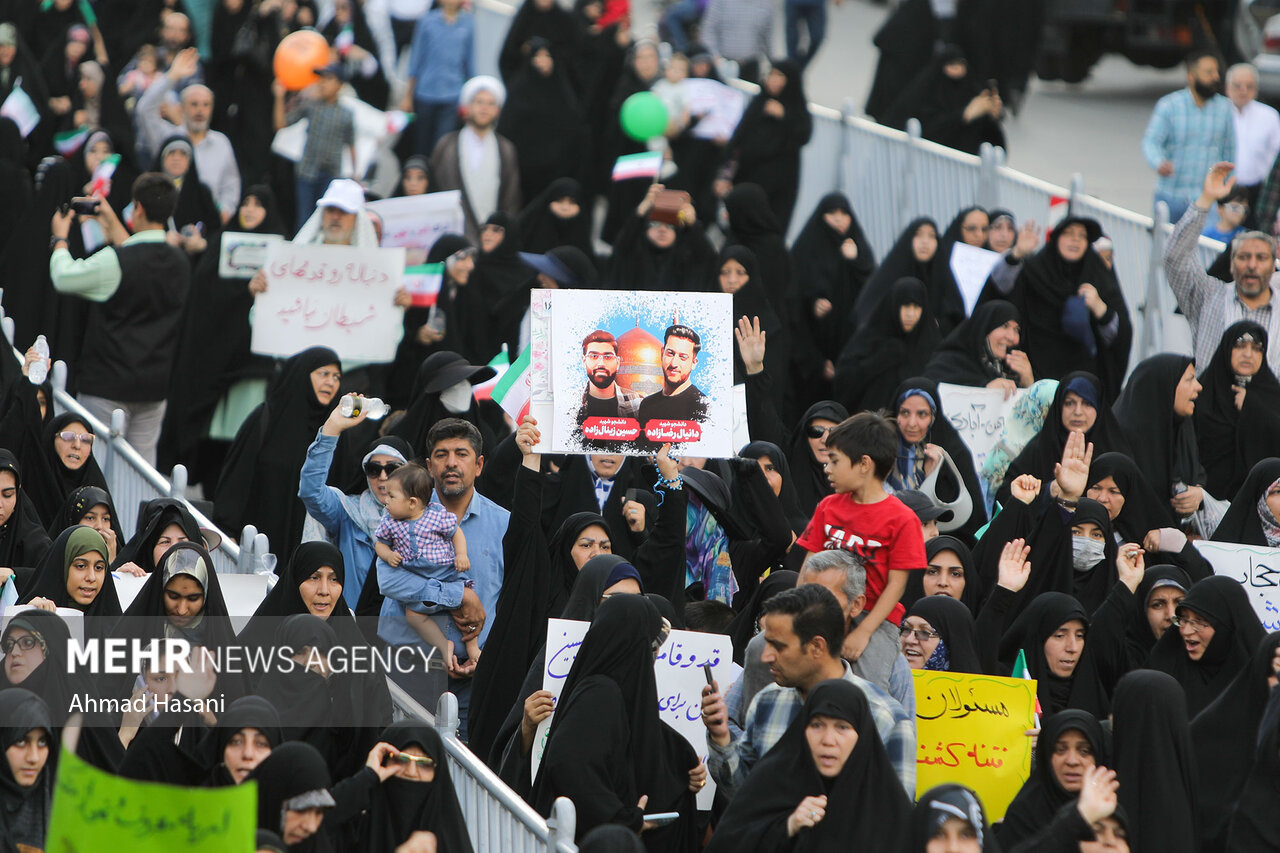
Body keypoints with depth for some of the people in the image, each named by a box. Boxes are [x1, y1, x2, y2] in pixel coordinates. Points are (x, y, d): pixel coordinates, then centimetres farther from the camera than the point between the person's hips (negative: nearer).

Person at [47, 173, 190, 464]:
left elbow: (63, 277, -6)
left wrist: (60, 237, 12)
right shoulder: (180, 263, 0)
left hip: (108, 383, -5)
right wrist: (113, 226, 30)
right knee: (144, 460, 10)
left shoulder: (115, 262, -19)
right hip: (155, 385, 6)